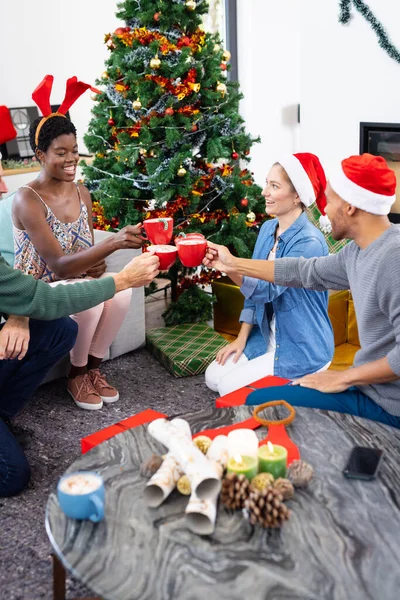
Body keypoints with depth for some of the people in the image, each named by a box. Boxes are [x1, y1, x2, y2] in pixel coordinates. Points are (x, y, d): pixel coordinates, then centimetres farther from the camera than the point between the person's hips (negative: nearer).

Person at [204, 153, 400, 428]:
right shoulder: (359, 250, 3)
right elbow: (307, 272, 16)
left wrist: (344, 378, -18)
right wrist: (234, 264, 19)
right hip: (371, 385, 9)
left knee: (259, 404, -3)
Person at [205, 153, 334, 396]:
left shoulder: (309, 243, -23)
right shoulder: (268, 229, 2)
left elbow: (267, 289, -31)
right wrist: (241, 338, 4)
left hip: (303, 348, -8)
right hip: (267, 337, 8)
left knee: (230, 387, -13)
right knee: (214, 377, 2)